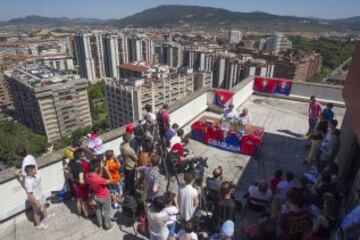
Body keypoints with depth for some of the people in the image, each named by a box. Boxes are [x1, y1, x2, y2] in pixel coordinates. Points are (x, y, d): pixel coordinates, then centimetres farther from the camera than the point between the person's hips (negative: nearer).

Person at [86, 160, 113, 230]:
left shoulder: (88, 176, -19)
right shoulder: (99, 179, -42)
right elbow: (111, 181, -30)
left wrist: (101, 170, -13)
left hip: (96, 196, 6)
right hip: (105, 197, -6)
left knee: (98, 210, 29)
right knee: (107, 211, 19)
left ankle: (100, 223, 50)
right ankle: (107, 225, 39)